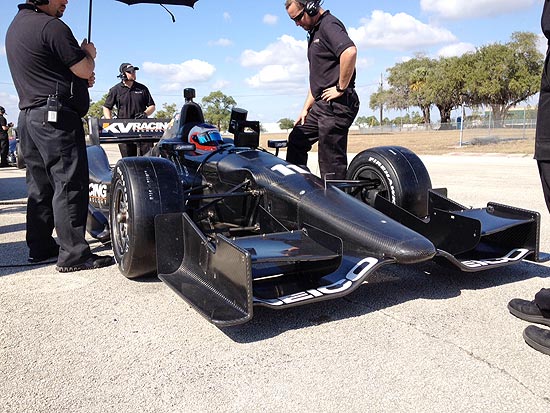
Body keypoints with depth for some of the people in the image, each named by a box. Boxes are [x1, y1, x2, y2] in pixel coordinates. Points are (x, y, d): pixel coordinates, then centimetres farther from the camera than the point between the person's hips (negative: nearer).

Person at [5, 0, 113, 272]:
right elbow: (84, 69, -10)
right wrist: (89, 53, 12)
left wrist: (80, 77, 12)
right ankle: (73, 254, -7)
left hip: (28, 115, 10)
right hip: (56, 116, -10)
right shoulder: (51, 26, -11)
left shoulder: (15, 25, 20)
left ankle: (40, 248, 19)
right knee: (70, 184, -8)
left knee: (40, 185, 12)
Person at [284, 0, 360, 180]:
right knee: (296, 139, 18)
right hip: (321, 105, 11)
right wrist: (306, 108, 21)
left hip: (336, 104, -11)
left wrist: (341, 88, -21)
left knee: (331, 161, -8)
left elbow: (350, 51, -30)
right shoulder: (314, 32, 22)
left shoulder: (329, 25, -9)